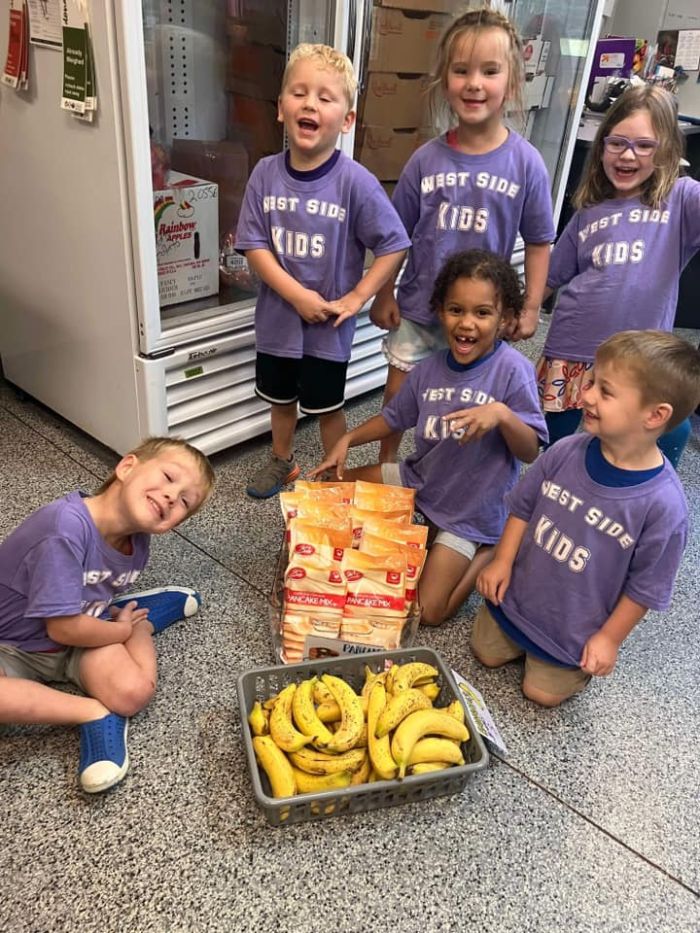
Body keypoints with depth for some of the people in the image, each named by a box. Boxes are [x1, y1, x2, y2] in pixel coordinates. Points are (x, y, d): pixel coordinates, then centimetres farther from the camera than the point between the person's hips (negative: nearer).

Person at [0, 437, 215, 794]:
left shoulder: (136, 543, -11)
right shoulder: (66, 527, -36)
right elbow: (65, 628, -27)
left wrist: (129, 621, -8)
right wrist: (122, 630, -13)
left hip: (77, 638, 5)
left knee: (134, 691, -23)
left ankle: (146, 618, 6)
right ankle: (93, 712, -18)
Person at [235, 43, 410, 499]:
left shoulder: (356, 182, -17)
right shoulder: (266, 173, -7)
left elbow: (394, 246, -12)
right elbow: (253, 244, -8)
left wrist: (356, 298, -16)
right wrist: (298, 295, -18)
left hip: (328, 325, -4)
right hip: (278, 314, 4)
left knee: (327, 407, 12)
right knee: (281, 397, 23)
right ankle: (283, 462, 48)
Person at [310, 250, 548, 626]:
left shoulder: (513, 369, -22)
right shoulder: (429, 369, -7)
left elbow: (531, 452, -19)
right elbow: (393, 417, 9)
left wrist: (502, 414, -38)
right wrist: (347, 439, -5)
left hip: (471, 509, -5)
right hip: (419, 479, 6)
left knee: (428, 611, -11)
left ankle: (488, 553, 13)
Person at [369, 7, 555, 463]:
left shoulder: (526, 163, -11)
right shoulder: (426, 159, -8)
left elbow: (539, 241, -3)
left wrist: (531, 307, -5)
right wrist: (384, 293, 2)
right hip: (418, 306, 2)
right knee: (397, 394, 15)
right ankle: (385, 464, 39)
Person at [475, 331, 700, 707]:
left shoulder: (663, 504, -29)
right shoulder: (566, 452, -19)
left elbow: (644, 587, -16)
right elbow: (523, 507, -2)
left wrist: (610, 638, -9)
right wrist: (502, 562, -5)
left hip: (575, 626, -3)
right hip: (517, 593, 4)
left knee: (543, 692, 12)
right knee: (487, 653, 17)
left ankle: (585, 658, 36)